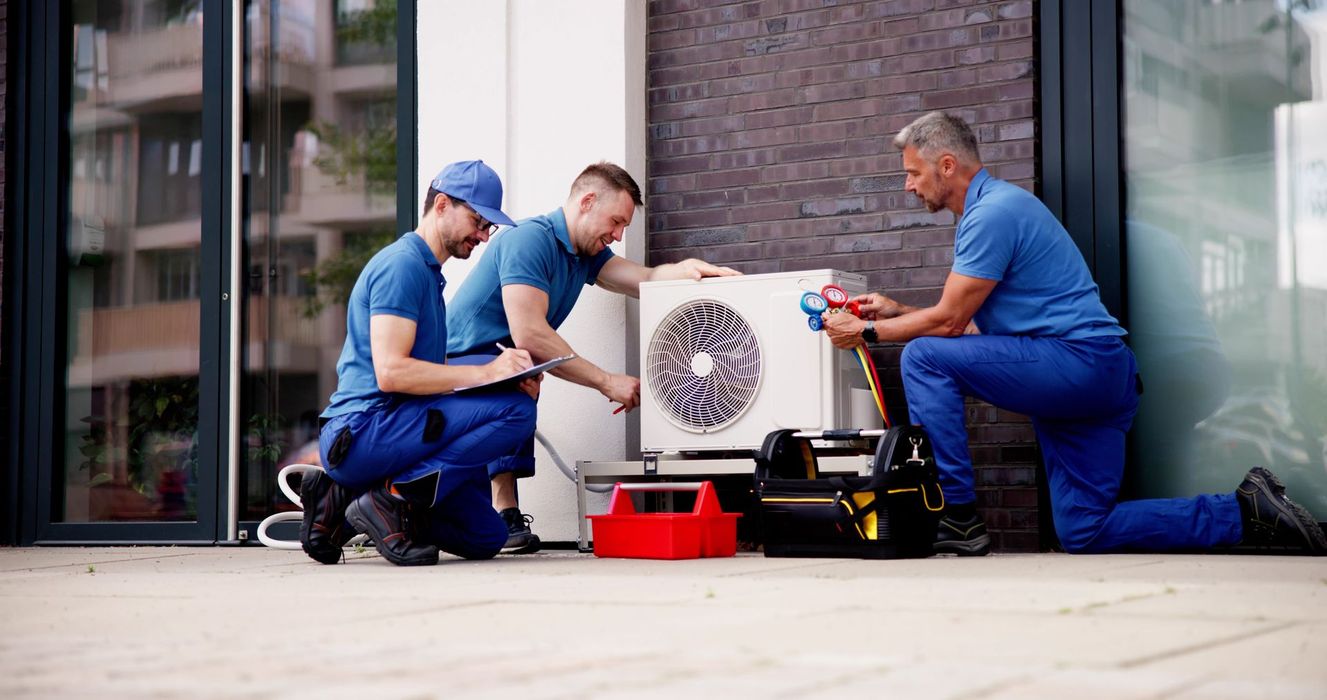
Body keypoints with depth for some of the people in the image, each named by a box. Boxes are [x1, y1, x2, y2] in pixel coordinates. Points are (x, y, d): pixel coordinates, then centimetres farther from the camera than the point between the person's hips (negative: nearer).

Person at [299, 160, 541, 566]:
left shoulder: (428, 273, 23)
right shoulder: (403, 263, -10)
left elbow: (431, 370, 18)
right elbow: (390, 372, -21)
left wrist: (511, 377, 2)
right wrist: (484, 373, -23)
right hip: (362, 430, -10)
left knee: (486, 537, 9)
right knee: (515, 411, -22)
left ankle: (344, 499, 8)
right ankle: (398, 500, -16)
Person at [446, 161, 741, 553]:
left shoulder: (586, 252, 12)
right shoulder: (529, 241, -20)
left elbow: (645, 281, 0)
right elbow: (528, 336, -29)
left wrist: (685, 269, -24)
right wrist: (607, 382, -26)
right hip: (455, 363, -10)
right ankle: (504, 515, -33)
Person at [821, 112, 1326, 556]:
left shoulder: (992, 212, -13)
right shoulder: (985, 210, 20)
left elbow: (949, 321, -14)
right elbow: (963, 319, 24)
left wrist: (867, 331, -4)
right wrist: (895, 312, 19)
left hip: (1079, 361, -10)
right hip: (1094, 377, 10)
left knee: (924, 358, -14)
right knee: (1084, 534, 7)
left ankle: (957, 519, -15)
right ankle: (1246, 511, 8)